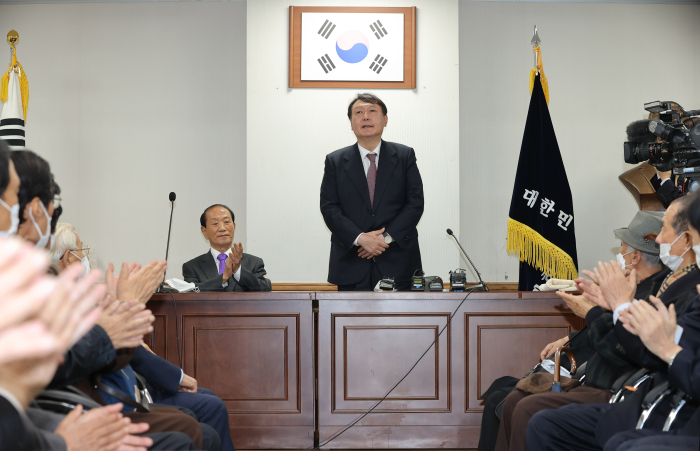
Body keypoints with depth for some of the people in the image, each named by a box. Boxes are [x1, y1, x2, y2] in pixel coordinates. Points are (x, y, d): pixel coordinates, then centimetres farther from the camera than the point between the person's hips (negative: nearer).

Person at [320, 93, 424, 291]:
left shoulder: (405, 156, 8)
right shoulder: (335, 161, 9)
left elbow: (415, 202, 1)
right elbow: (329, 208, 1)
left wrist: (387, 237, -11)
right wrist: (360, 238, -14)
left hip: (397, 262, 0)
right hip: (351, 265, 0)